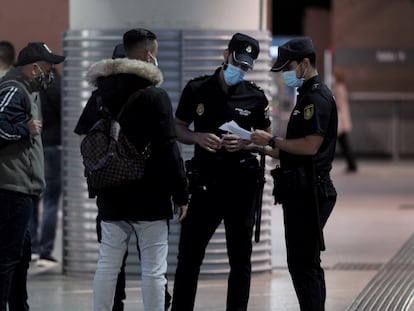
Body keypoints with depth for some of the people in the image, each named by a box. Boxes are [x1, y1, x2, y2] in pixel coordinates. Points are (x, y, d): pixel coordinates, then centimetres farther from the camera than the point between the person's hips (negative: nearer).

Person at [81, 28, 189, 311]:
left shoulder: (101, 96, 9)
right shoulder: (155, 96, -11)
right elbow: (168, 150, -14)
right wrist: (181, 193, -8)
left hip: (111, 196, 6)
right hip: (149, 197, -6)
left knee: (107, 264, 9)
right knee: (153, 268, -2)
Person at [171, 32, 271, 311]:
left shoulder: (255, 97, 1)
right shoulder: (197, 89, 1)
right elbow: (178, 129, 8)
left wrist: (245, 143, -11)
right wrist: (198, 137, -13)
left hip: (241, 183, 0)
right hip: (205, 181, 0)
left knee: (240, 258, 6)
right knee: (189, 255, 0)